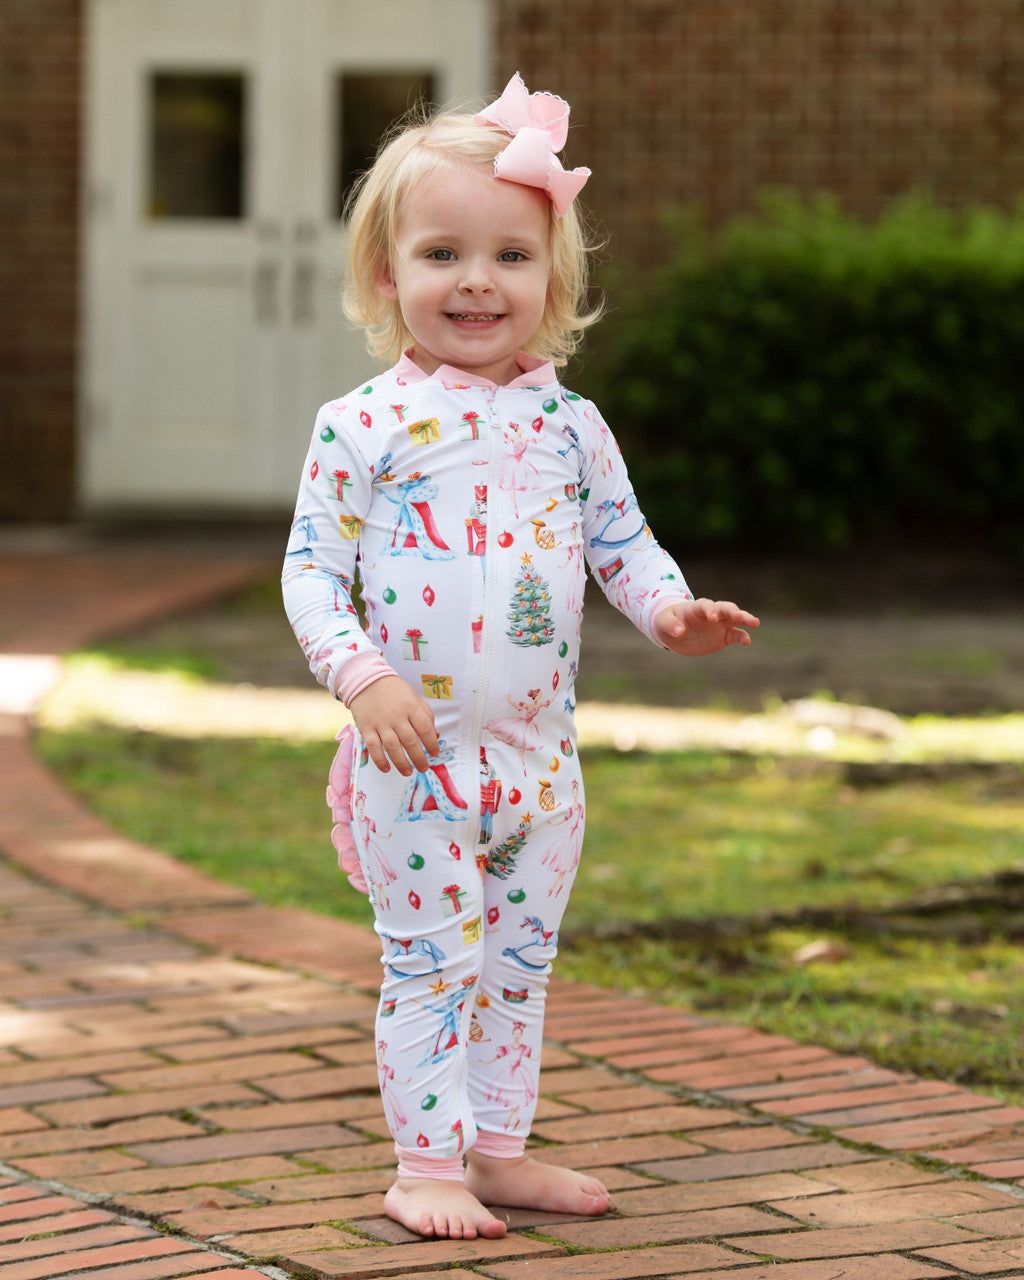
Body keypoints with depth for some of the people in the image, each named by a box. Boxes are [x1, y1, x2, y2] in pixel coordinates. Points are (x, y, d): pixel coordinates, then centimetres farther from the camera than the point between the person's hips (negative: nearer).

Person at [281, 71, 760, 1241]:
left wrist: (671, 609, -11)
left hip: (538, 754, 5)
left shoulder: (569, 425, 4)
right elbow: (310, 567, -8)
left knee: (518, 961, 14)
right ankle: (426, 1162, 8)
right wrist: (360, 674, -22)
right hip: (415, 755, -5)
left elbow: (622, 540, 10)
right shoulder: (364, 425, -8)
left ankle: (498, 1148, 25)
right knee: (430, 962, -1)